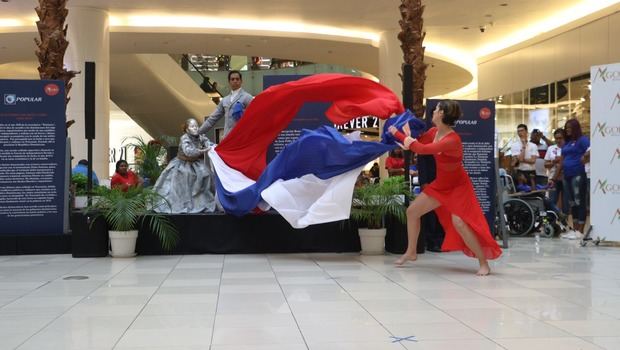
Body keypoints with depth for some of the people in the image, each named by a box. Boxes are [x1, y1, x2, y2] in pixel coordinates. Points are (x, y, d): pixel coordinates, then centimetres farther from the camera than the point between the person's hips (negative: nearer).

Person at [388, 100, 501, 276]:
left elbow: (422, 149, -33)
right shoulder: (434, 132, -5)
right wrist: (396, 133, 7)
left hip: (458, 186, -8)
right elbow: (415, 142, 7)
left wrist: (410, 142, -16)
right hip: (441, 184, 8)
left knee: (459, 223, -25)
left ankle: (484, 263, -13)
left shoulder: (452, 140, -32)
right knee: (412, 211, 8)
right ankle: (411, 252, 25)